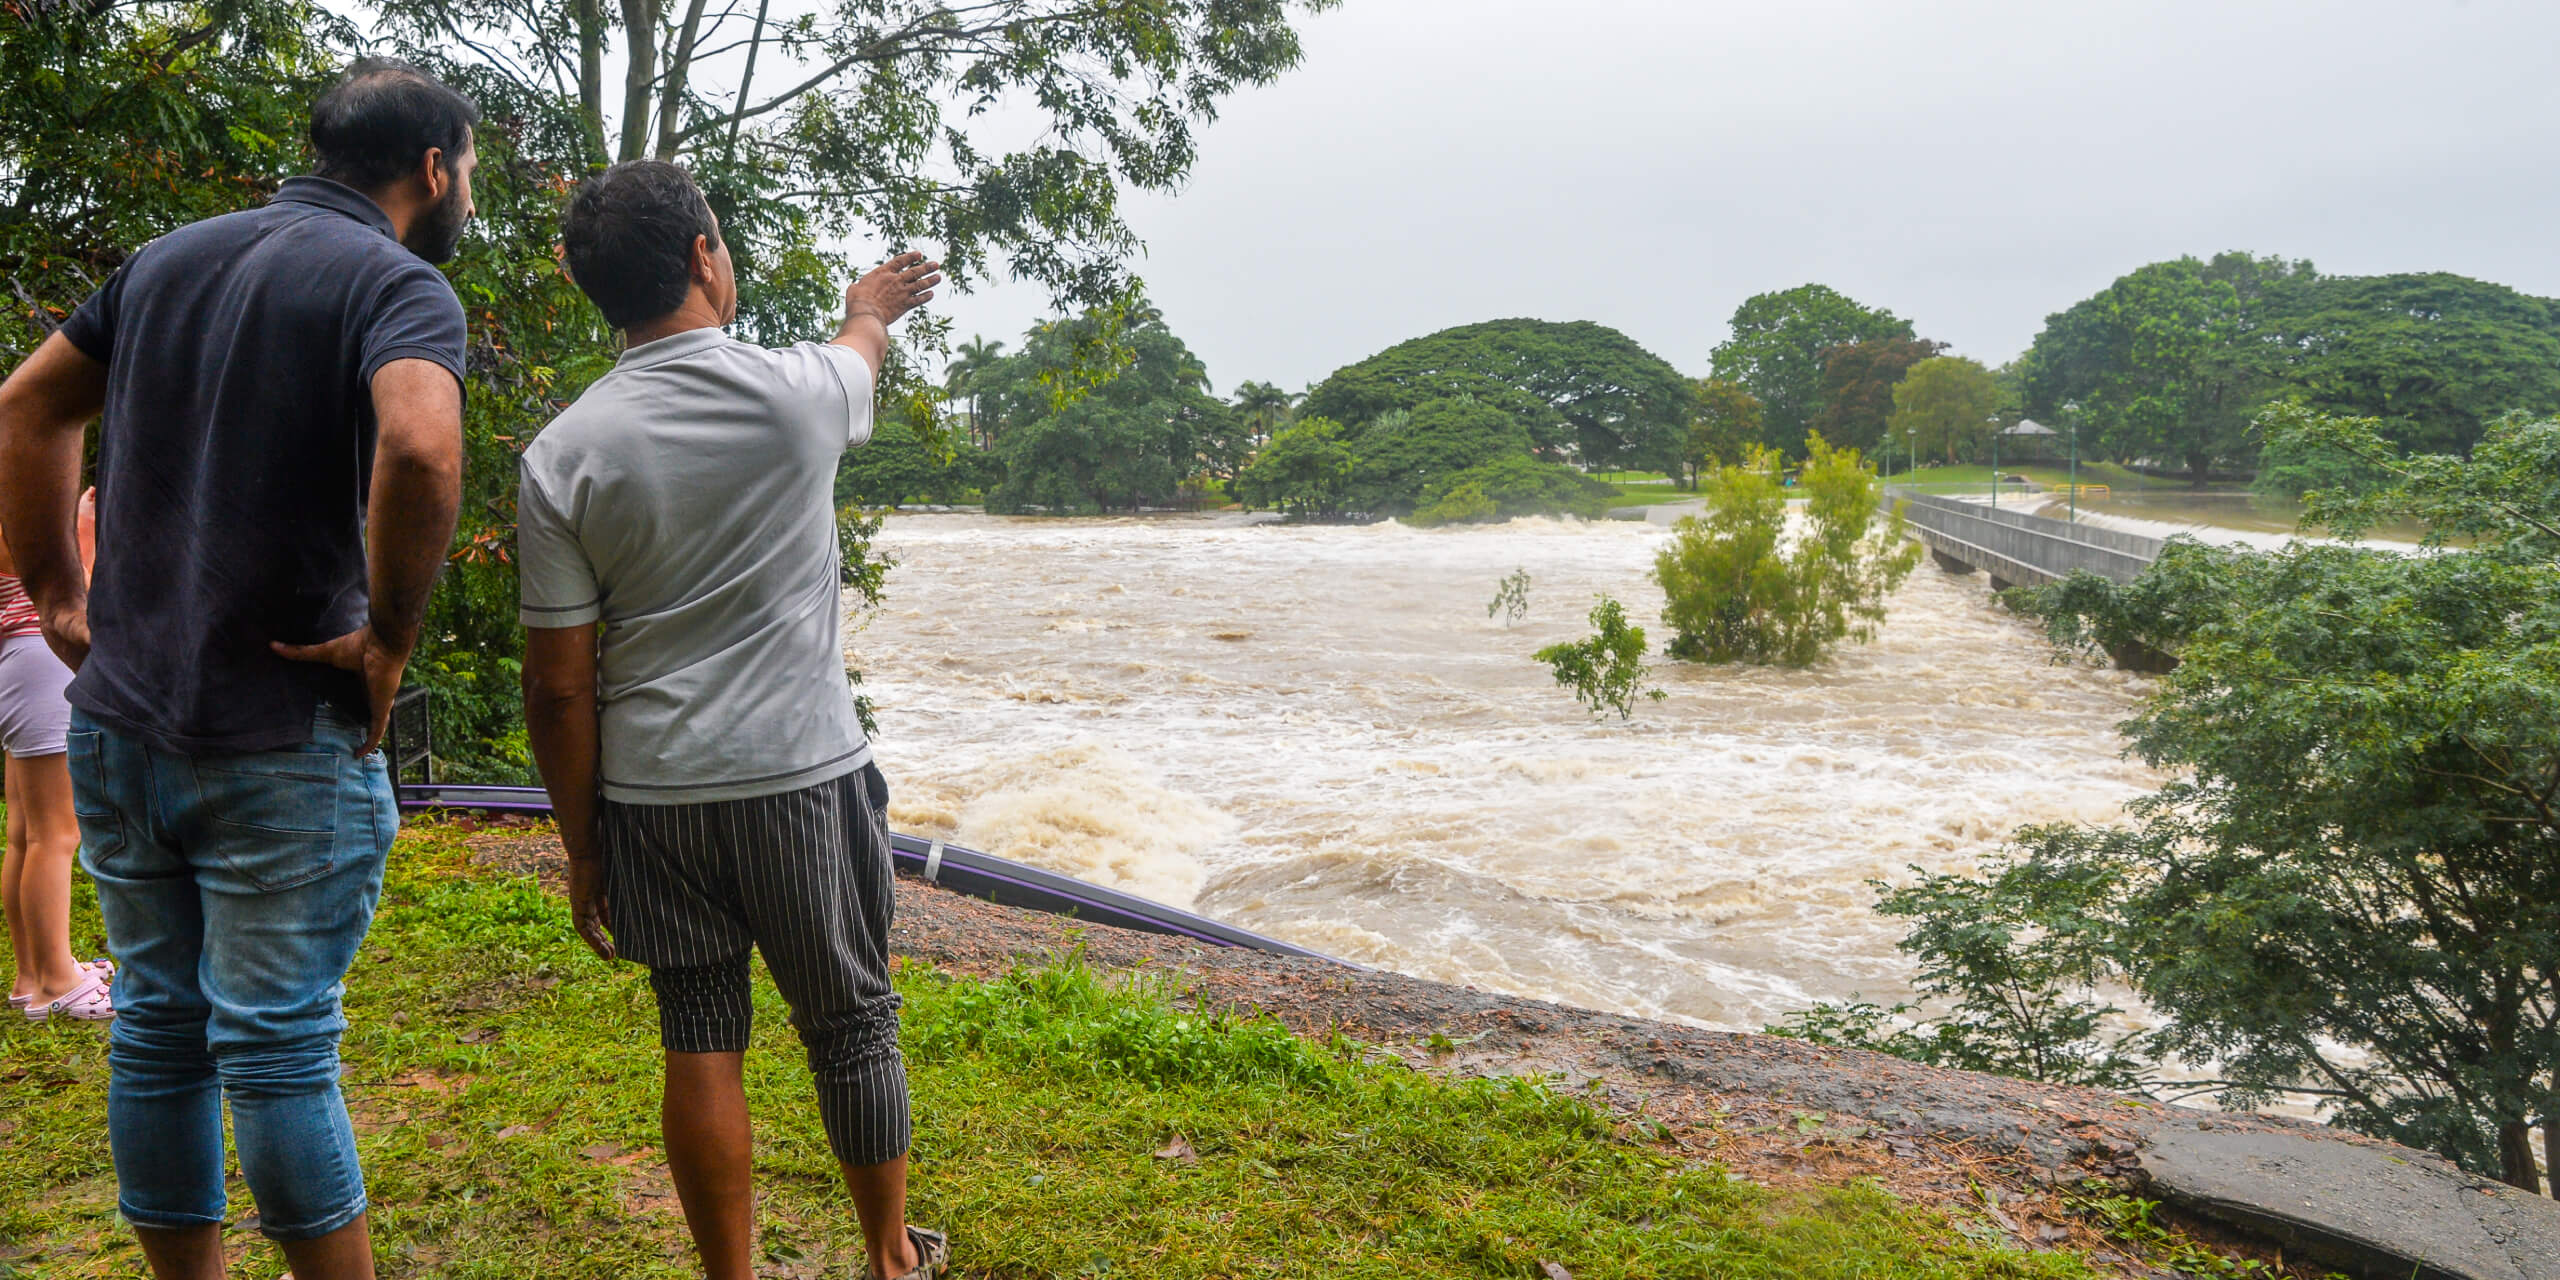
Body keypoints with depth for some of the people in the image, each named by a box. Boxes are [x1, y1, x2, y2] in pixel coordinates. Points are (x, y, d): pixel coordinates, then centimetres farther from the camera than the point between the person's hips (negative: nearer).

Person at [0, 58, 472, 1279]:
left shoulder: (174, 255, 13)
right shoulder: (398, 282, -11)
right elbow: (421, 450, -31)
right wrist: (390, 633, -19)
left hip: (117, 717, 7)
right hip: (280, 739, -7)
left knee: (156, 1029, 16)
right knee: (278, 1045, 1)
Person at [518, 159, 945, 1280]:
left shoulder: (561, 455, -5)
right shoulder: (797, 392, -9)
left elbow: (558, 686, -3)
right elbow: (863, 346, 19)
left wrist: (580, 846, 8)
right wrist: (873, 302, 43)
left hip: (650, 798, 2)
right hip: (804, 777, -1)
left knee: (701, 1042, 11)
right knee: (852, 1027, 14)